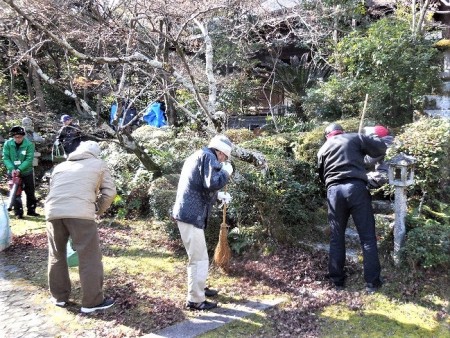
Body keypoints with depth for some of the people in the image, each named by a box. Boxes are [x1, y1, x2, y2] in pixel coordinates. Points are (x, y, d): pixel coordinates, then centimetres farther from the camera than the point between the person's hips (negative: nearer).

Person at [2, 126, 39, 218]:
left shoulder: (29, 145, -14)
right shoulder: (7, 144, -7)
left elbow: (29, 160, -19)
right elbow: (6, 158, -9)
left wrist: (19, 169, -28)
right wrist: (12, 169, -23)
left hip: (27, 172, 0)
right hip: (13, 173, 0)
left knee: (30, 193, 10)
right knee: (16, 193, -2)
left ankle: (31, 210, 24)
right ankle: (18, 213, 4)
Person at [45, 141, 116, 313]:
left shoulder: (60, 166, 30)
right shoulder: (99, 164, 19)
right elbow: (109, 192, 12)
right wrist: (99, 211, 25)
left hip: (53, 212, 5)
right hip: (80, 213, -5)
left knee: (57, 255, 21)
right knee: (90, 258, 5)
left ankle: (59, 296, 32)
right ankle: (92, 302, 11)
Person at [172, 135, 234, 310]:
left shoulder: (197, 156, 22)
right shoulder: (209, 157, -10)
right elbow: (212, 183, -25)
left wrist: (219, 195, 29)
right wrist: (226, 172, -8)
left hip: (188, 213, 11)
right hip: (191, 215, -11)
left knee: (197, 257, 24)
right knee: (199, 259, -3)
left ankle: (199, 289, 38)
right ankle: (195, 300, 5)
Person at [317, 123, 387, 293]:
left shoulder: (323, 149, 21)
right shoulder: (355, 137, 13)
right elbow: (381, 148, 14)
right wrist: (366, 146, 32)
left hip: (334, 191, 2)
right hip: (356, 187, -2)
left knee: (337, 238, 13)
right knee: (367, 237, 6)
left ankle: (337, 280, 19)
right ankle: (372, 282, 9)